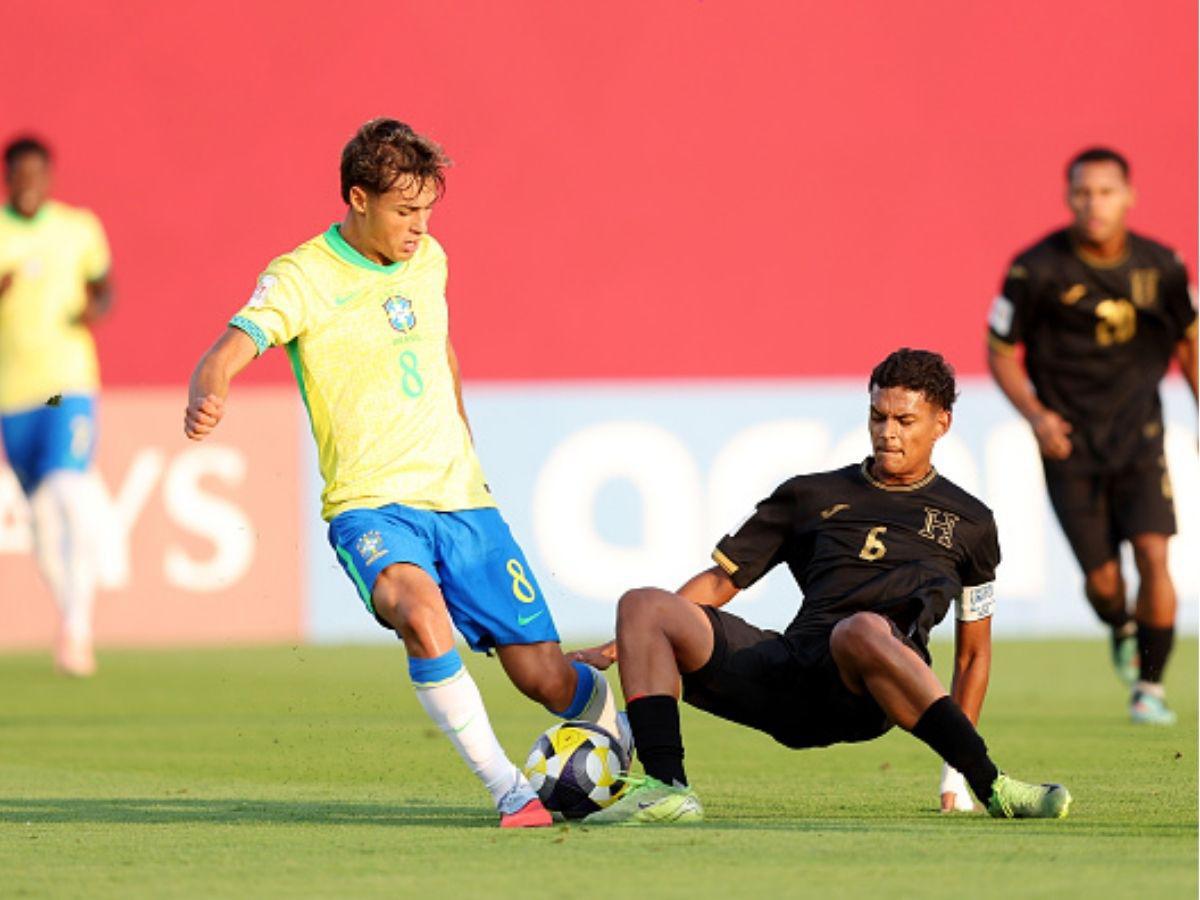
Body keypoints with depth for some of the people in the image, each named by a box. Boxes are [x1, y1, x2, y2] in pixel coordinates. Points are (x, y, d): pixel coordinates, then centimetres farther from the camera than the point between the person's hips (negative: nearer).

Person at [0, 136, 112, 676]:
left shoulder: (79, 228, 5)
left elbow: (102, 283, 20)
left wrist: (98, 307, -3)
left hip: (69, 383, -1)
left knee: (70, 493, -21)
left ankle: (77, 626, -22)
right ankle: (72, 623, 26)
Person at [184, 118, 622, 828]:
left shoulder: (428, 261, 9)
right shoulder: (301, 279, -9)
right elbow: (230, 351, -24)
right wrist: (207, 396, -46)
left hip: (463, 500, 5)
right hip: (373, 506, -4)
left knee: (547, 678, 0)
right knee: (422, 615, -37)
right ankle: (509, 792, -27)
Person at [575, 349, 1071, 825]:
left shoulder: (968, 523, 19)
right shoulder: (811, 496, 24)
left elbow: (974, 650, 21)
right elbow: (722, 579, 24)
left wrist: (958, 764, 13)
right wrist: (624, 646, 11)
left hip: (867, 690, -4)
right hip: (790, 671, 4)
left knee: (861, 629, -42)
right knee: (642, 606, -14)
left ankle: (993, 788, -38)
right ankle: (666, 788, -27)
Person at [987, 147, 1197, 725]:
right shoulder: (1037, 269, -11)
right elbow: (999, 351, -1)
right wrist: (1034, 414, -16)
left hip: (1139, 436, 1)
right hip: (1070, 442, -1)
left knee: (1153, 555, -15)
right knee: (1101, 579, -2)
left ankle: (1150, 685, 1)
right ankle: (1122, 631, 35)